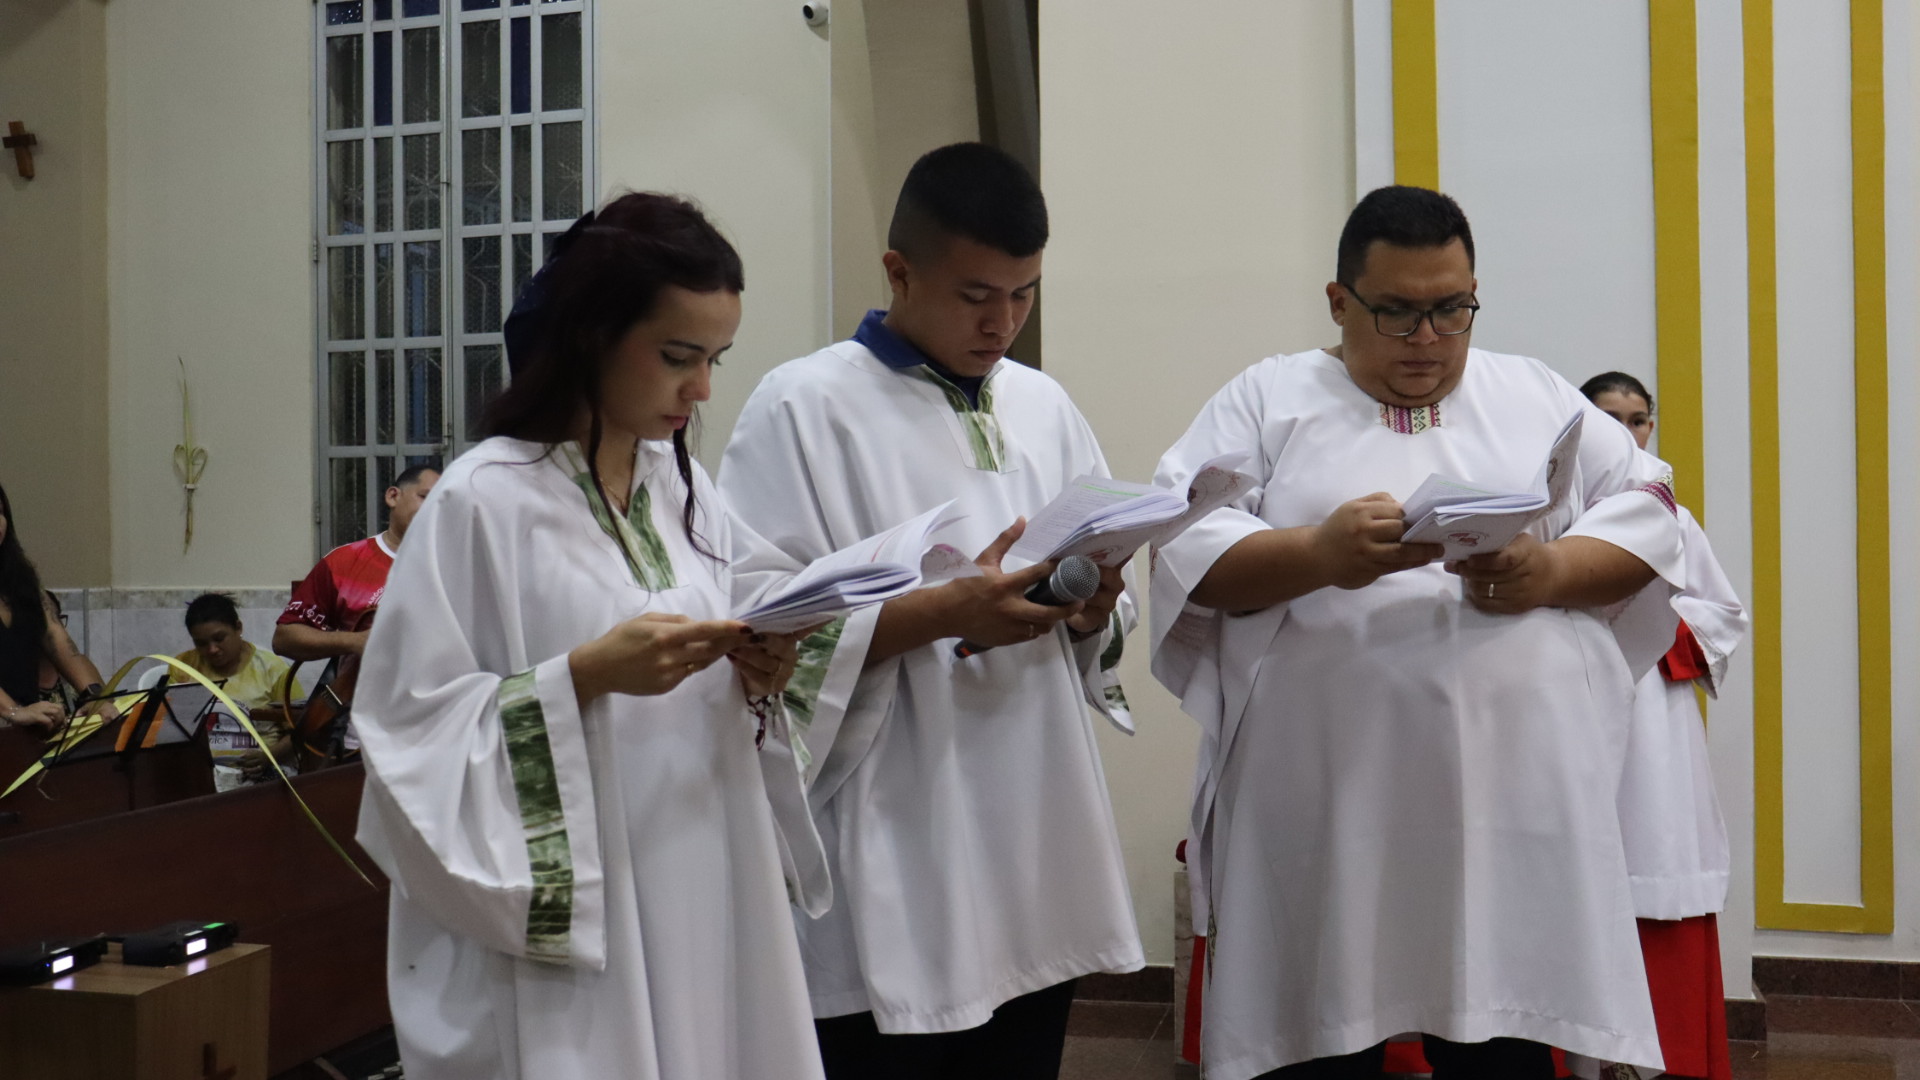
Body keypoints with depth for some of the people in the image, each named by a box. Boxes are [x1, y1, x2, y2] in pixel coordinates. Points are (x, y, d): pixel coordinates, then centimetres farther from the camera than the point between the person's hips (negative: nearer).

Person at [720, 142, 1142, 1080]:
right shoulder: (803, 408, -7)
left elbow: (1105, 626, 15)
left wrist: (1091, 612, -7)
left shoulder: (1043, 406, 11)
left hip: (1038, 863, 6)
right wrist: (944, 613, -22)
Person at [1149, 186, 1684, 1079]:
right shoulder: (1267, 399, 7)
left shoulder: (1536, 395, 16)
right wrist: (1320, 553, -19)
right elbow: (1186, 545, -2)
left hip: (1517, 795, 2)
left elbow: (1646, 515, 11)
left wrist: (1553, 570, -9)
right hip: (1324, 803, -1)